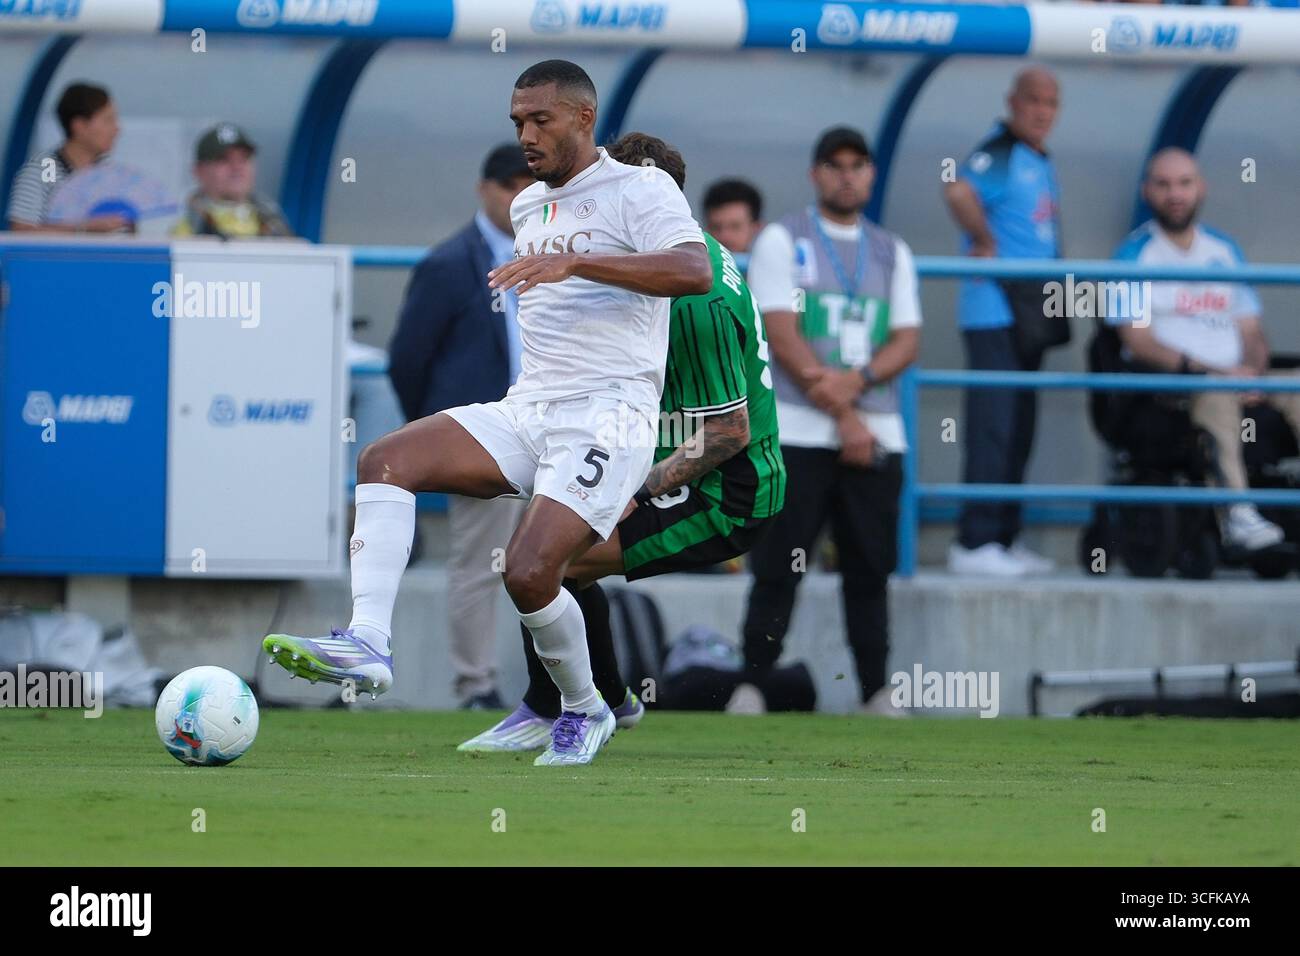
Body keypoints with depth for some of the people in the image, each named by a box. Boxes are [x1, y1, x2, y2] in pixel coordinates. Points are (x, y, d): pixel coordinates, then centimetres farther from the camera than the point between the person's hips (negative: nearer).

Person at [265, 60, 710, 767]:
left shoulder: (639, 190, -5)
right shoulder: (526, 207, 21)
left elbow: (695, 271, -24)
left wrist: (572, 262, -30)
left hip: (607, 418, -7)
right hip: (524, 411, 7)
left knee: (529, 573, -23)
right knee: (384, 460, -17)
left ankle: (584, 710, 5)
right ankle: (367, 642, -30)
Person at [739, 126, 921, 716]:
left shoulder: (892, 253, 16)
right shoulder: (783, 241, 3)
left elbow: (907, 342, 9)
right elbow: (782, 336, -6)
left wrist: (855, 380, -13)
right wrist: (844, 417, -12)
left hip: (876, 436, 4)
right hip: (798, 434, -4)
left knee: (870, 572, 3)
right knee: (777, 571, -7)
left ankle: (876, 694, 6)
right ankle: (751, 688, -3)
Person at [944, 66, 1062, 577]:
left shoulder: (1041, 162, 16)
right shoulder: (997, 154, -14)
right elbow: (959, 192, -35)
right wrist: (985, 244, -23)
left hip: (1027, 318, 10)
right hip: (994, 314, -10)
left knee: (1018, 429, 13)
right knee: (993, 426, -10)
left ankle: (1005, 538, 20)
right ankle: (974, 544, -9)